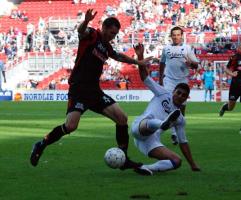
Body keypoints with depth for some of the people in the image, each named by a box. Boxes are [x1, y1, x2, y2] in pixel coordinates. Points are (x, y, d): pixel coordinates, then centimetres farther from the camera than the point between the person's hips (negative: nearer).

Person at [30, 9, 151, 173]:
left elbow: (119, 57, 41)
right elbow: (81, 31, -31)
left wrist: (137, 62, 49)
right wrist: (86, 21, -53)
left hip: (95, 91, 8)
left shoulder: (106, 47, 17)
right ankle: (41, 146, 1)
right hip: (79, 89, -8)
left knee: (122, 118, -3)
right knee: (71, 126, -23)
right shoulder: (91, 35, -5)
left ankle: (124, 159, 6)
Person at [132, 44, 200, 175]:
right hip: (140, 126, -5)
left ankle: (147, 168, -32)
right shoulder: (163, 94, 17)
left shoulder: (180, 119, 25)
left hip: (151, 143, 5)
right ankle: (163, 123, -76)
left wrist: (193, 164, 21)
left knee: (177, 161, -16)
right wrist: (140, 57, -1)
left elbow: (183, 142, 26)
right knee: (150, 124, -41)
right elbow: (145, 78, 12)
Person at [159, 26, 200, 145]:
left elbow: (196, 65, 4)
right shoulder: (166, 49, 10)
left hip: (183, 80, 1)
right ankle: (174, 133, -19)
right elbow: (162, 64, 23)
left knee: (181, 106, 6)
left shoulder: (187, 48, 6)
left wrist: (190, 63, -18)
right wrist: (160, 78, 21)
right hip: (169, 80, -1)